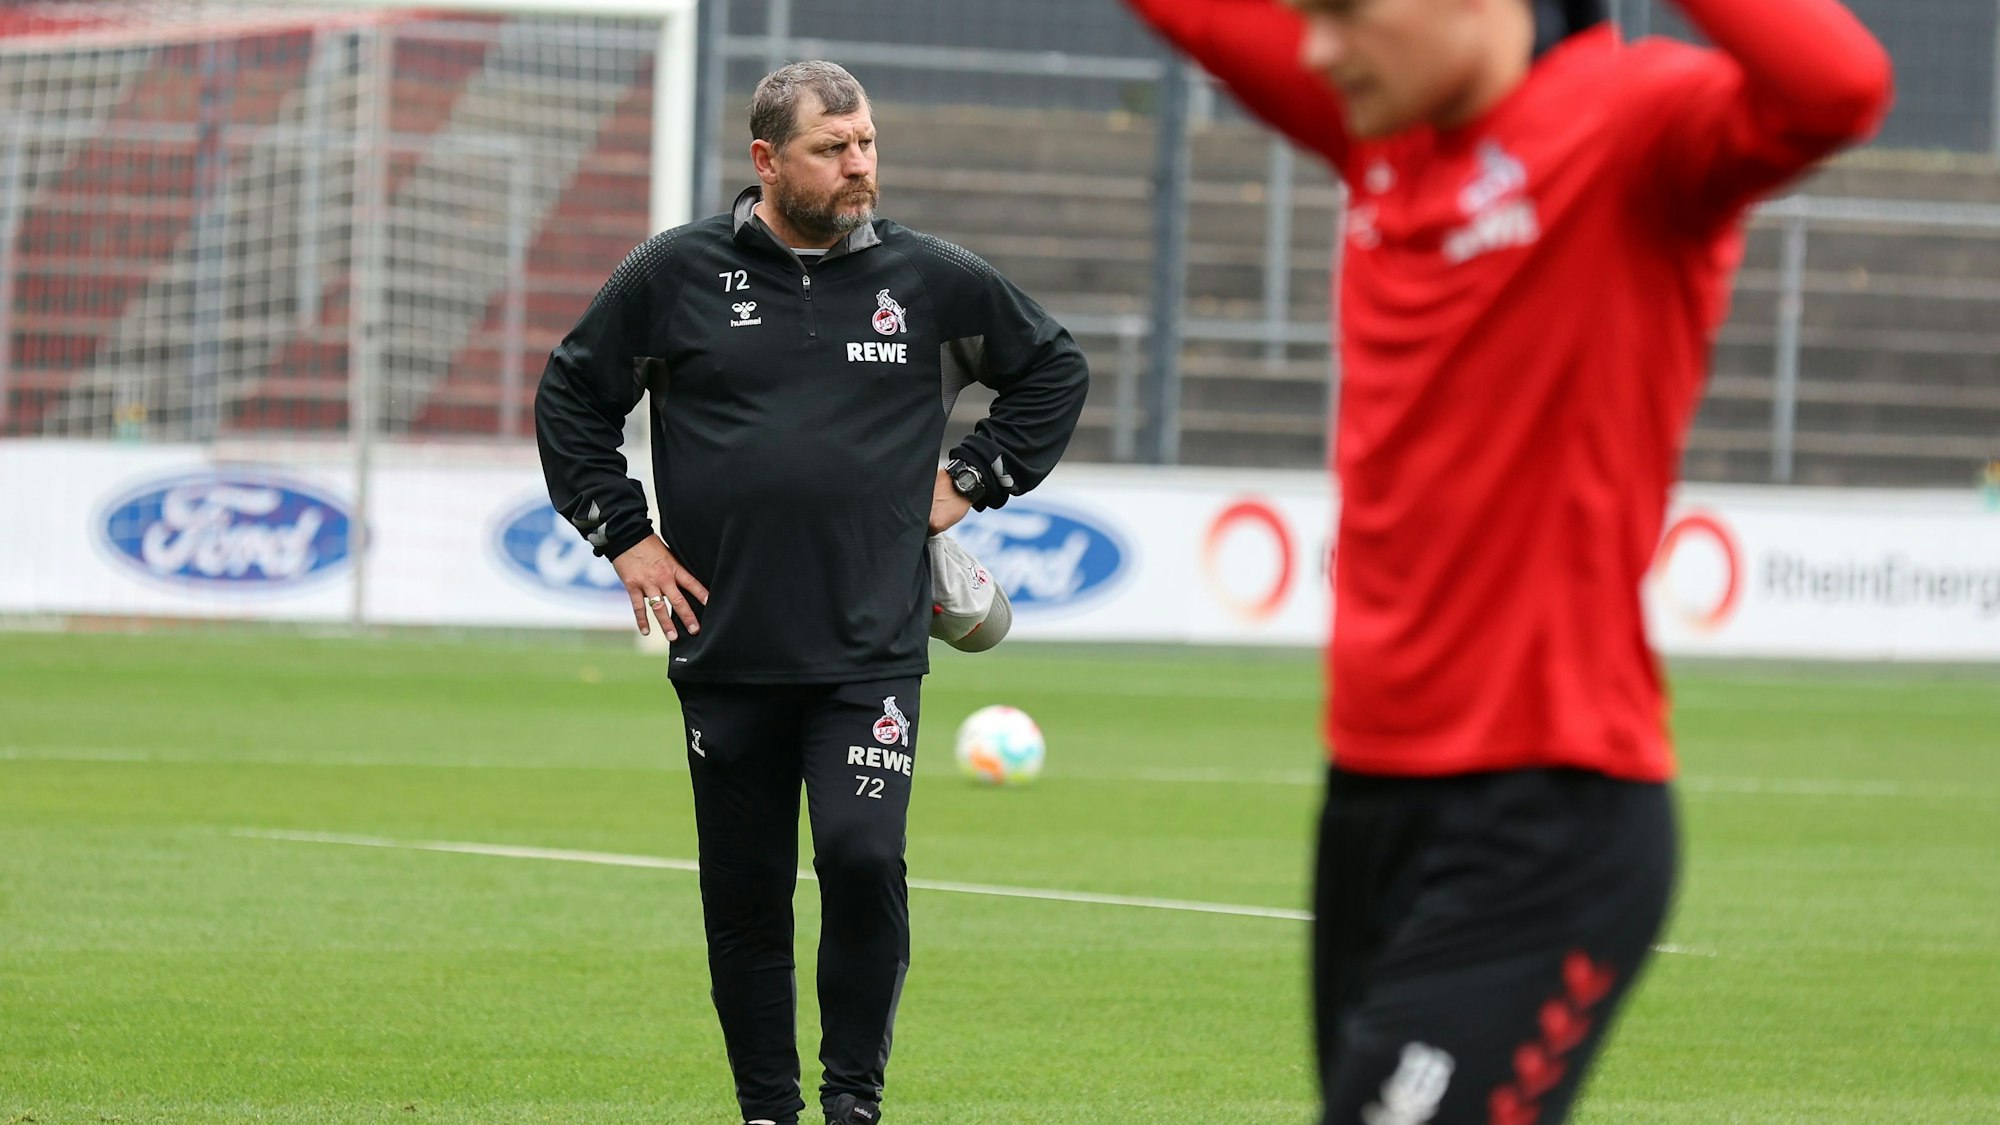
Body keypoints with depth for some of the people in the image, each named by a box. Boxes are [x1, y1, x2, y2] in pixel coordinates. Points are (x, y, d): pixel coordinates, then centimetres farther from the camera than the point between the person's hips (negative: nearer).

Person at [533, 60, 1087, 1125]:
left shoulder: (933, 279, 5)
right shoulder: (675, 275, 2)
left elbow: (1055, 369, 19)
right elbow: (569, 397, 13)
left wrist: (973, 479, 11)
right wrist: (623, 534, 7)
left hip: (873, 650, -1)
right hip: (725, 652, 1)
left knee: (862, 856, -17)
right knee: (744, 896, 6)